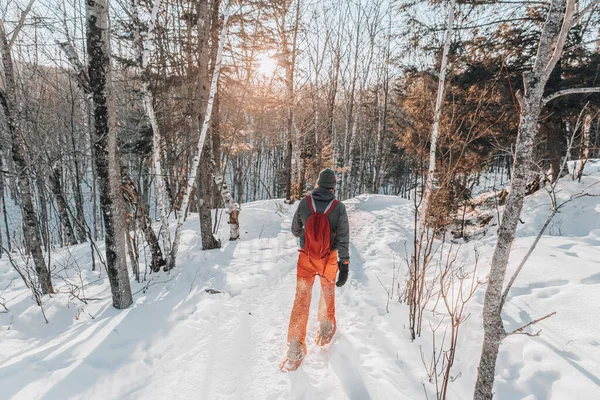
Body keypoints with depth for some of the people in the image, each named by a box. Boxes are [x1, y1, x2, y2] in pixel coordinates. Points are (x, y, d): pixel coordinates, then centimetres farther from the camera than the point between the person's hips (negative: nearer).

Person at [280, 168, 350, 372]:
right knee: (328, 291, 25)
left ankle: (295, 349, 7)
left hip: (306, 257, 1)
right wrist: (344, 265, -8)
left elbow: (295, 229, 3)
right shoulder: (339, 207, -14)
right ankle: (326, 327, 41)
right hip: (329, 258, 0)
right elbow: (343, 239, -14)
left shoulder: (304, 203, -11)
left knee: (301, 298, 7)